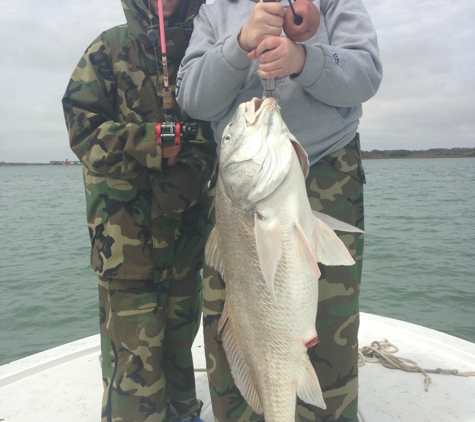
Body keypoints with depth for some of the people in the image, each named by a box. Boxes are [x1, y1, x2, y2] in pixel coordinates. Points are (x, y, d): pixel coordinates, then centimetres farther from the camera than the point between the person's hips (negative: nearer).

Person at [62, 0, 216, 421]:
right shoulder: (110, 48, 4)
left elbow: (213, 130, 14)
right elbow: (82, 127, -4)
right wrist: (153, 138, -15)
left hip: (185, 223, 4)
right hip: (125, 224, -4)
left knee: (181, 325, 15)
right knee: (133, 342, -3)